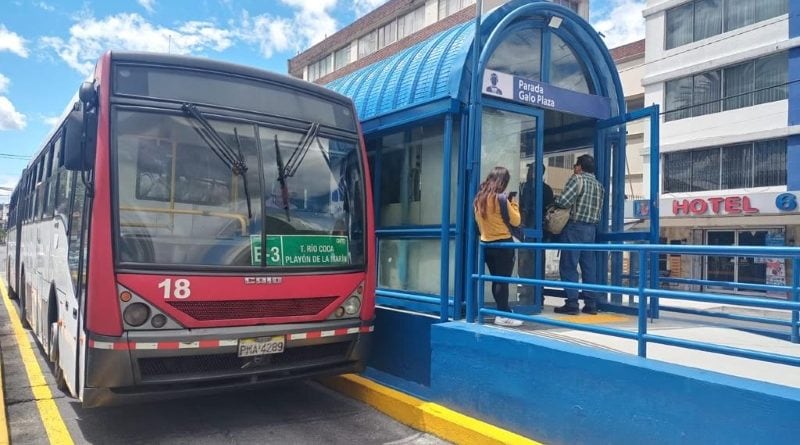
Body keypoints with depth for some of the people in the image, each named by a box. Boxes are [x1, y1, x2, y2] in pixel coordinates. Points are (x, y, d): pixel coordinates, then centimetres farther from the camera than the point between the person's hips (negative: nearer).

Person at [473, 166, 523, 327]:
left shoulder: (479, 198, 5)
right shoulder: (501, 198, -15)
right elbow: (516, 221, -9)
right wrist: (513, 203, 5)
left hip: (486, 243, 7)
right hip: (503, 243, -7)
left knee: (496, 280, 14)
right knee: (503, 280, 0)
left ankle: (503, 312, 20)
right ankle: (503, 315, 2)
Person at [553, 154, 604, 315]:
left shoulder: (577, 179, -6)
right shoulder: (599, 185, 16)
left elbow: (564, 201, -16)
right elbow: (599, 208, 15)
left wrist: (555, 202, 3)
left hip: (575, 227, -7)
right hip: (591, 228, 7)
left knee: (569, 266, -4)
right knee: (589, 266, 9)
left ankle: (572, 303, -6)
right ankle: (591, 304, 10)